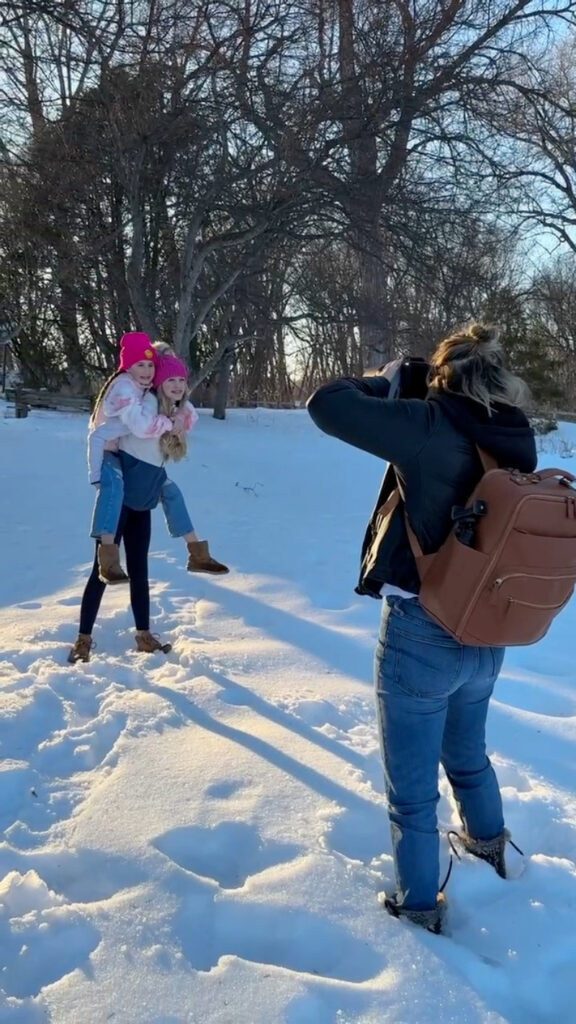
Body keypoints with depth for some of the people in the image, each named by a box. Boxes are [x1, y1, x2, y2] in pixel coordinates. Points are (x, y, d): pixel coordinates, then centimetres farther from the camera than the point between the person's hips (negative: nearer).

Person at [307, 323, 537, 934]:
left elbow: (326, 406, -20)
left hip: (420, 638, -7)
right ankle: (489, 847, 56)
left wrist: (386, 380, -3)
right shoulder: (517, 439, -2)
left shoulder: (432, 425, -21)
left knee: (413, 788, 14)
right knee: (468, 755, 33)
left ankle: (420, 906, 31)